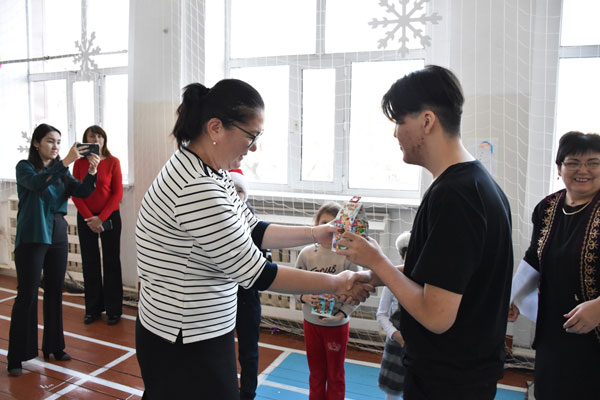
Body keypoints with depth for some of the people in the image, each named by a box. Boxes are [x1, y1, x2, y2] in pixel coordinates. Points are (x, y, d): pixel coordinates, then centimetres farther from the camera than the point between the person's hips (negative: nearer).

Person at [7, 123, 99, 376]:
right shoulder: (25, 167, -5)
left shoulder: (60, 171, 10)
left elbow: (83, 192, 0)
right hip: (32, 238, -5)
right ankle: (16, 357, 10)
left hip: (57, 237, 5)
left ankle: (53, 347, 23)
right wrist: (66, 162, -36)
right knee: (26, 295, -1)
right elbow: (37, 184, -26)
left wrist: (92, 171, -18)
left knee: (55, 293, 11)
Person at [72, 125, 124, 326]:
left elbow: (117, 193, -5)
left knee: (111, 262, 3)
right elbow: (75, 193, 1)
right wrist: (89, 218, -9)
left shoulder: (113, 162, -3)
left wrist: (101, 218, -11)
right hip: (85, 219, 2)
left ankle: (113, 310, 13)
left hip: (109, 217, -2)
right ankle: (93, 309, 21)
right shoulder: (79, 163, 2)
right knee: (89, 263, 8)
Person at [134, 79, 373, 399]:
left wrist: (317, 233, 2)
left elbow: (253, 231, 9)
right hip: (183, 347, -9)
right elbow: (255, 273, -25)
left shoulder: (212, 174, 1)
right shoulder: (196, 188, -29)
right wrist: (337, 284, -16)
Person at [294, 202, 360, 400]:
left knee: (335, 375, 18)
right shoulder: (306, 253, -8)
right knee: (316, 372, 22)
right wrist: (304, 297, -20)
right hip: (311, 322, 2)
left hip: (337, 324, -2)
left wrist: (342, 314, -23)